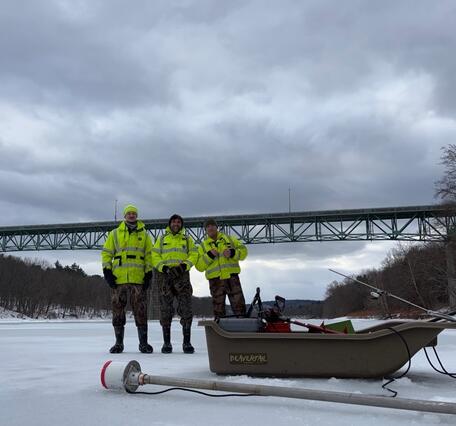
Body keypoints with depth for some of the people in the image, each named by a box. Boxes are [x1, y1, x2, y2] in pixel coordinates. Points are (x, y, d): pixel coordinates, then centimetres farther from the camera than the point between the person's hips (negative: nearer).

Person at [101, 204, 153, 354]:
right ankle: (119, 343, 12)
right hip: (118, 279, 1)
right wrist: (107, 271, -2)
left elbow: (149, 255, 9)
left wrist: (149, 274, 0)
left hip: (138, 279, -1)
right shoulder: (115, 233, 12)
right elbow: (106, 253, 10)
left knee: (140, 310, -2)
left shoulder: (144, 235, 12)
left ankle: (143, 343, 5)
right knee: (118, 309, 3)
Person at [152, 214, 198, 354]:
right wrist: (163, 267, -11)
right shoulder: (162, 239, 16)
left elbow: (193, 255, 5)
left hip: (182, 275, 0)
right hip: (165, 275, 0)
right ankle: (167, 342, 7)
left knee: (186, 309, -7)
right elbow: (155, 256, 6)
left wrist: (184, 265, -13)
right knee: (165, 309, 1)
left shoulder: (187, 239, 17)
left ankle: (187, 342, -3)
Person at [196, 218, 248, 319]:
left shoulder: (229, 239, 17)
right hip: (215, 280, 0)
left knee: (239, 306, -4)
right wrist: (209, 256, -10)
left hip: (232, 277, 0)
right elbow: (199, 266, 5)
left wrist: (232, 253, -9)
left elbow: (243, 251, 10)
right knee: (218, 308, 2)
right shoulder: (203, 246, 15)